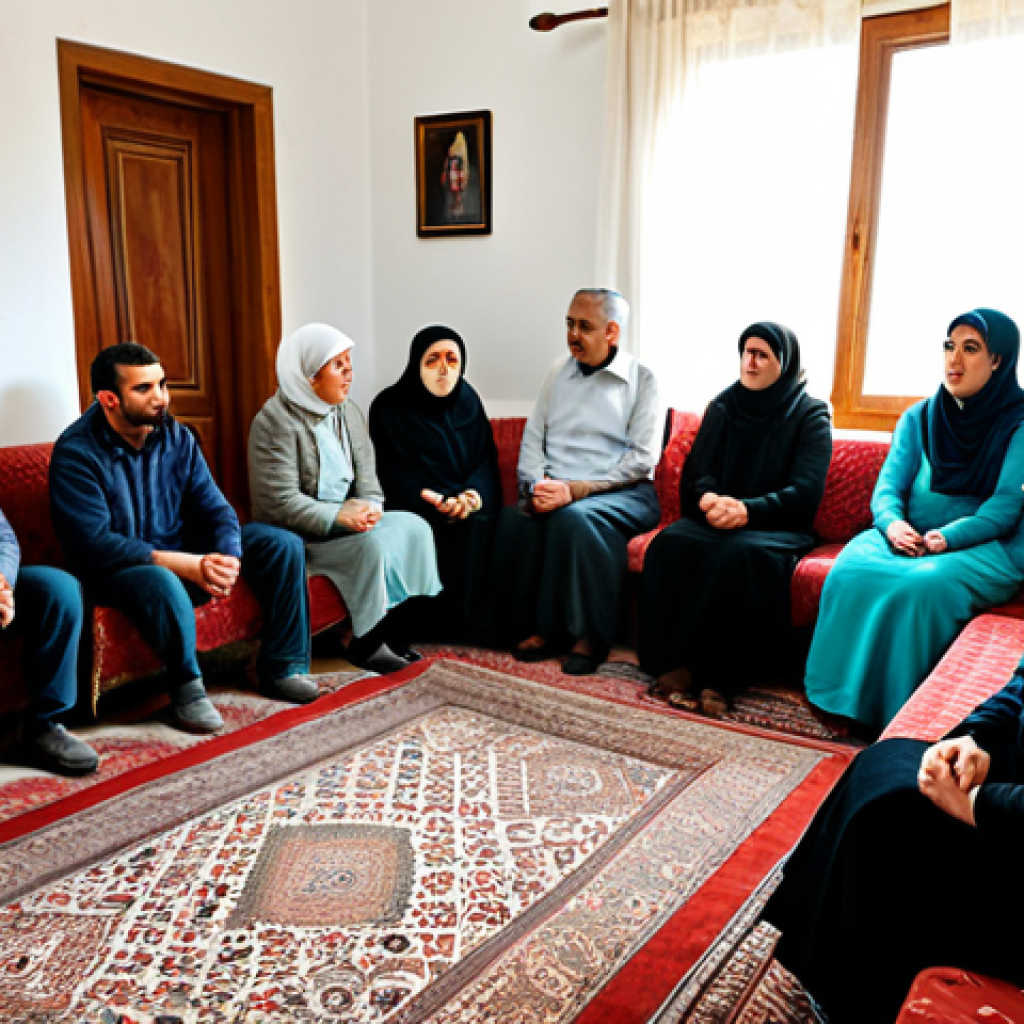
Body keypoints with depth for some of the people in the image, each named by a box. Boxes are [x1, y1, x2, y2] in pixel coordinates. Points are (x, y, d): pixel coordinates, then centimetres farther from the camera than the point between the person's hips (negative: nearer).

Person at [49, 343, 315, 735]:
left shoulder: (176, 436, 0)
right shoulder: (77, 453, -17)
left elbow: (215, 509, -3)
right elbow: (95, 544, -25)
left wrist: (229, 557, -26)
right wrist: (186, 565, -33)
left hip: (182, 548, 6)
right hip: (116, 570, -6)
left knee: (283, 545, -7)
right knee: (162, 583, -41)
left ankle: (281, 668, 1)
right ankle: (187, 690, -17)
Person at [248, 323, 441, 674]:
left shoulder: (349, 412, 10)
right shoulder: (275, 420, -14)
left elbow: (367, 478, 10)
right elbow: (280, 502, -20)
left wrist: (368, 506, -12)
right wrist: (338, 515, -28)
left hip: (345, 519, 8)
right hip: (297, 535, -7)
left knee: (414, 526, -12)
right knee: (373, 544, -29)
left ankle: (397, 631, -6)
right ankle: (365, 645, -12)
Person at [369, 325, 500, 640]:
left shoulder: (468, 401, 12)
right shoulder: (389, 407, 1)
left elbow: (486, 459, 5)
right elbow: (394, 472, -7)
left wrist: (474, 493, -18)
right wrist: (438, 502, -24)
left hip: (470, 499, 4)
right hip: (416, 505, -3)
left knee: (477, 521, -24)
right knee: (439, 527, -28)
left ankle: (471, 616, -11)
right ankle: (436, 620, -14)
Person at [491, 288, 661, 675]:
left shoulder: (640, 379, 3)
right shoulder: (558, 372, 19)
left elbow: (640, 460, -6)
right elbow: (532, 440, 14)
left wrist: (576, 489, -17)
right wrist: (536, 485, -8)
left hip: (624, 494, -4)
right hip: (558, 489, 4)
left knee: (575, 517, -36)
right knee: (514, 518, -28)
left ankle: (588, 636, -24)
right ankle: (539, 628, -18)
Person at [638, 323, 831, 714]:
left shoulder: (810, 415, 3)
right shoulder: (722, 407, 15)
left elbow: (805, 494, -9)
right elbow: (694, 475, 6)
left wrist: (746, 510, -27)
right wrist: (708, 500, -20)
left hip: (779, 526, -3)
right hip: (715, 519, 3)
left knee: (740, 553, -38)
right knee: (670, 543, -30)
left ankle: (719, 673, -30)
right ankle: (674, 664, -29)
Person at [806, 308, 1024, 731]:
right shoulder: (918, 418, 14)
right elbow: (887, 487, 7)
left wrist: (946, 537, -24)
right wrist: (892, 523, -16)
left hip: (987, 547, -4)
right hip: (909, 538, 4)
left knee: (921, 587, -36)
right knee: (851, 575, -28)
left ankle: (900, 714, -24)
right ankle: (848, 700, -19)